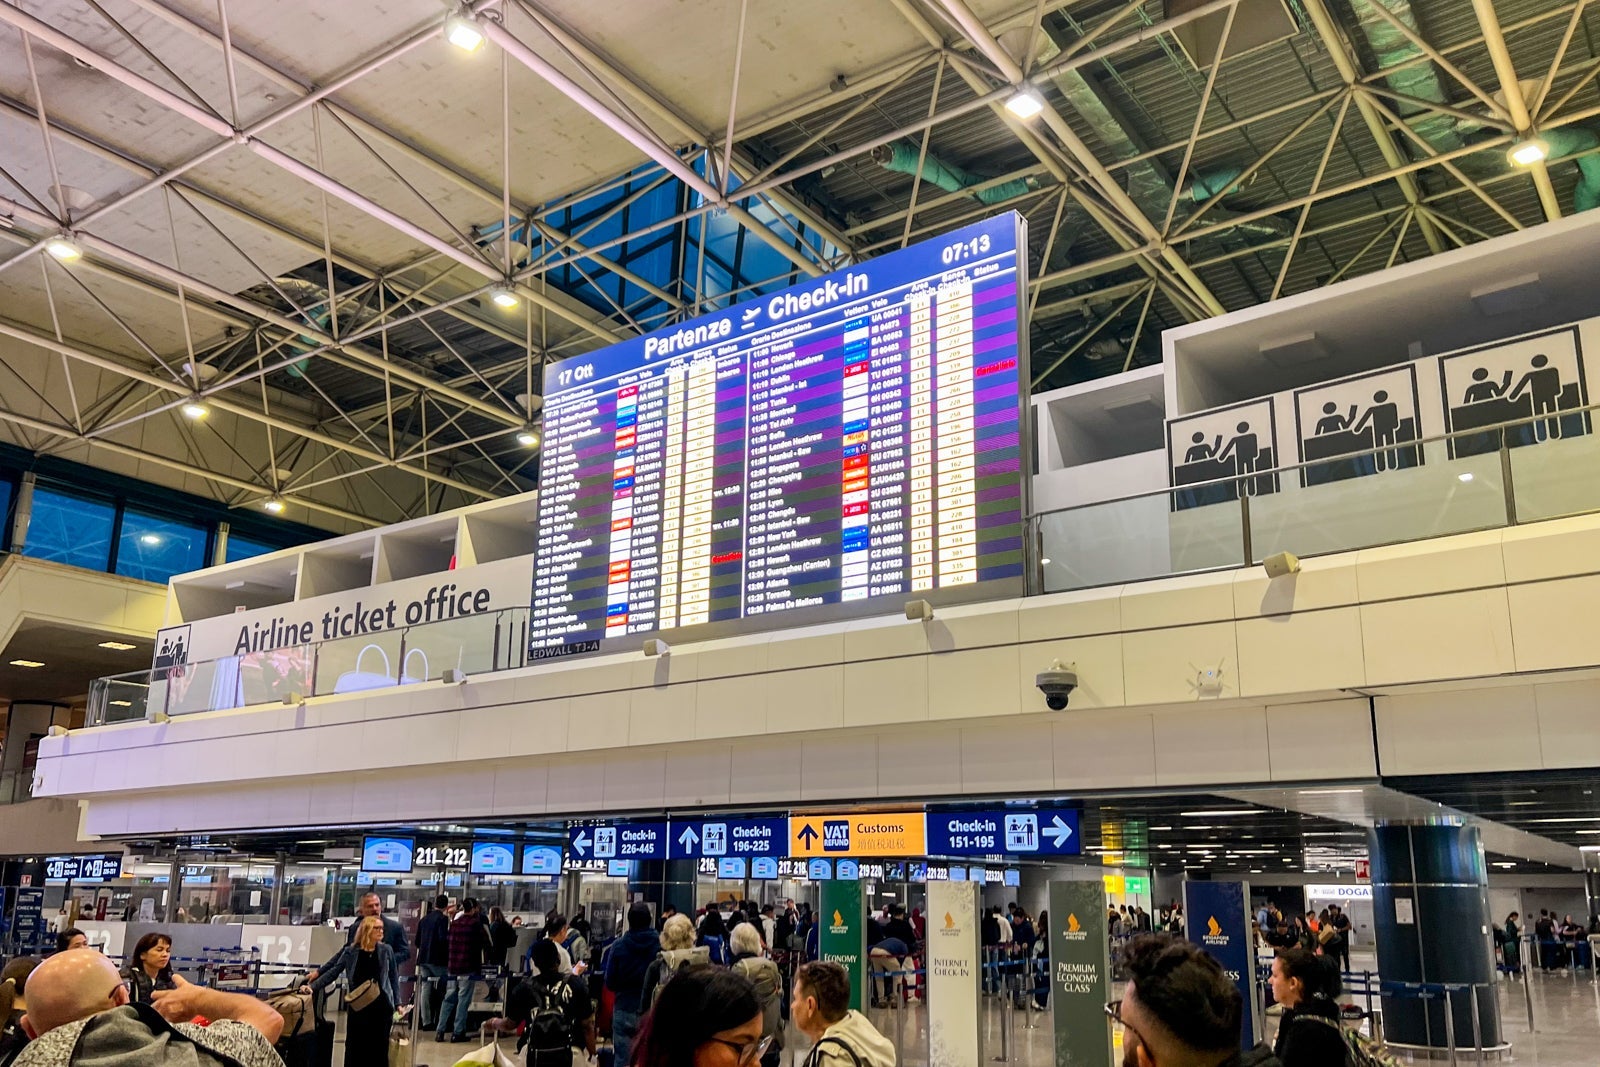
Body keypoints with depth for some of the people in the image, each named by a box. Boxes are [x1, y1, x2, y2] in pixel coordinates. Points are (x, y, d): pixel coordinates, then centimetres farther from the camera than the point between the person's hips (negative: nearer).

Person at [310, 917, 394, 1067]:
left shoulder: (386, 951, 1)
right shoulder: (350, 952, 0)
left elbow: (393, 979, 6)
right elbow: (333, 973, 2)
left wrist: (398, 1003, 2)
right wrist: (313, 987, -9)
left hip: (381, 1007, 0)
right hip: (358, 1007, 0)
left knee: (378, 1048, 4)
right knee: (355, 1047, 4)